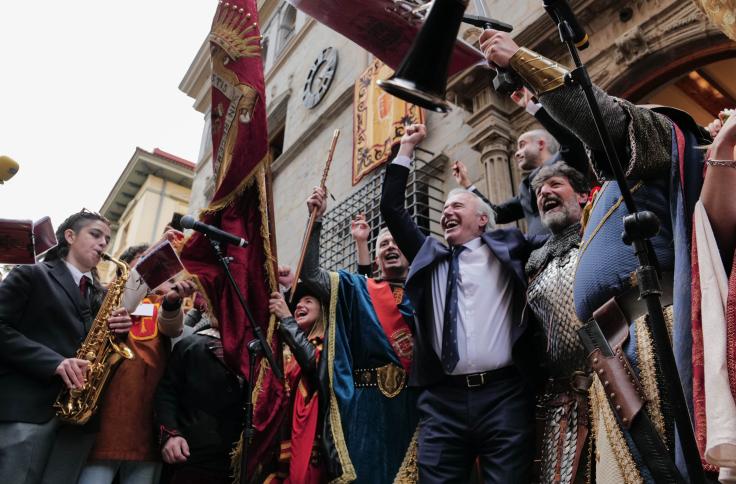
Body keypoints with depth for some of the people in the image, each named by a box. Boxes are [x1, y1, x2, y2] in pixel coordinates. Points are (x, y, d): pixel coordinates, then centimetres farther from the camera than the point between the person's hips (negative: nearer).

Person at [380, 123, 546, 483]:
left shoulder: (507, 247, 14)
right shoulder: (431, 257, 19)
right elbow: (392, 209, 18)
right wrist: (406, 148, 21)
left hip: (503, 394, -1)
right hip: (442, 398, 2)